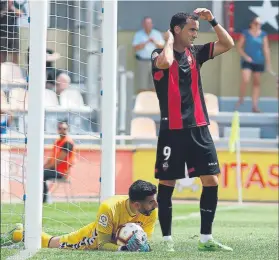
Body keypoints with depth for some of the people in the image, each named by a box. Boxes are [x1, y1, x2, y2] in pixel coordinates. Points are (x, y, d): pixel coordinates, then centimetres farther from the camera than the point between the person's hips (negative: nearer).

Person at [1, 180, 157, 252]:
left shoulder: (152, 213, -29)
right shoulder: (109, 208, -43)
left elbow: (146, 240, -15)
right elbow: (102, 244, -37)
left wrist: (143, 245, -40)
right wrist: (124, 249, -55)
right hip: (96, 237, -4)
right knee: (52, 244, 16)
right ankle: (20, 232, 46)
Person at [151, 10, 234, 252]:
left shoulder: (195, 52, 12)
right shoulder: (160, 54, -4)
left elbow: (228, 44, 11)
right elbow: (165, 62, -28)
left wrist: (212, 20, 1)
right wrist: (170, 40, -11)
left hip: (199, 128, 5)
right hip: (172, 130, -5)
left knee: (211, 181, 0)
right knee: (166, 184, -1)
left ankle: (206, 238, 8)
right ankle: (167, 239, 7)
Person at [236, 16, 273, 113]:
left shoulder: (263, 35, 4)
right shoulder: (246, 33, -1)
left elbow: (266, 49, 4)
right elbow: (239, 47, 3)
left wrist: (268, 63, 0)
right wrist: (245, 56, -10)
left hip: (259, 62, 2)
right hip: (247, 61, -2)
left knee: (257, 83, 6)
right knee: (245, 80, -17)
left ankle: (255, 105, 8)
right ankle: (240, 100, 5)